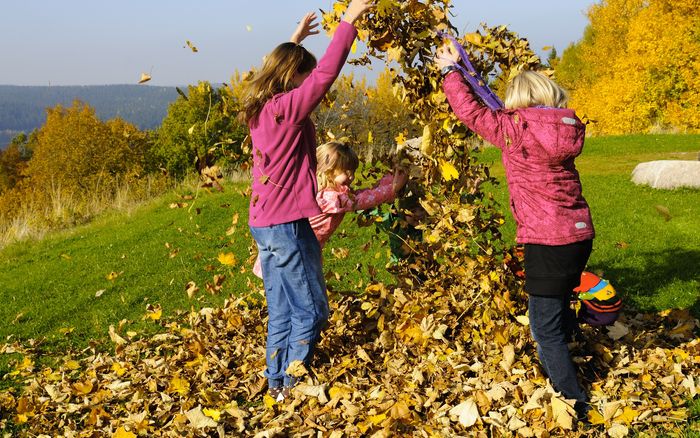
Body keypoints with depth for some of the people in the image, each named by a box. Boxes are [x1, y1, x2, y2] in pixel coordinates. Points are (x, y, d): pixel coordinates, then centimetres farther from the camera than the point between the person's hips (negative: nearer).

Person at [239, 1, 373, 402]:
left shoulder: (262, 109, 9)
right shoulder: (287, 107, -16)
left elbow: (281, 67, 30)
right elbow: (325, 74, -21)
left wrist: (296, 39, 35)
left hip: (267, 224, 9)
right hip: (288, 225, -9)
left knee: (282, 311, 16)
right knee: (310, 309, 1)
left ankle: (277, 383, 24)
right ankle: (293, 386, 6)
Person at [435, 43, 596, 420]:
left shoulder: (514, 128, -11)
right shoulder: (568, 128, 6)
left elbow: (470, 111, 3)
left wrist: (449, 70, 16)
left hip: (548, 242, -7)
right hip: (581, 234, 7)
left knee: (545, 328, 3)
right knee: (558, 312, 25)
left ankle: (575, 405, 8)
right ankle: (554, 377, 43)